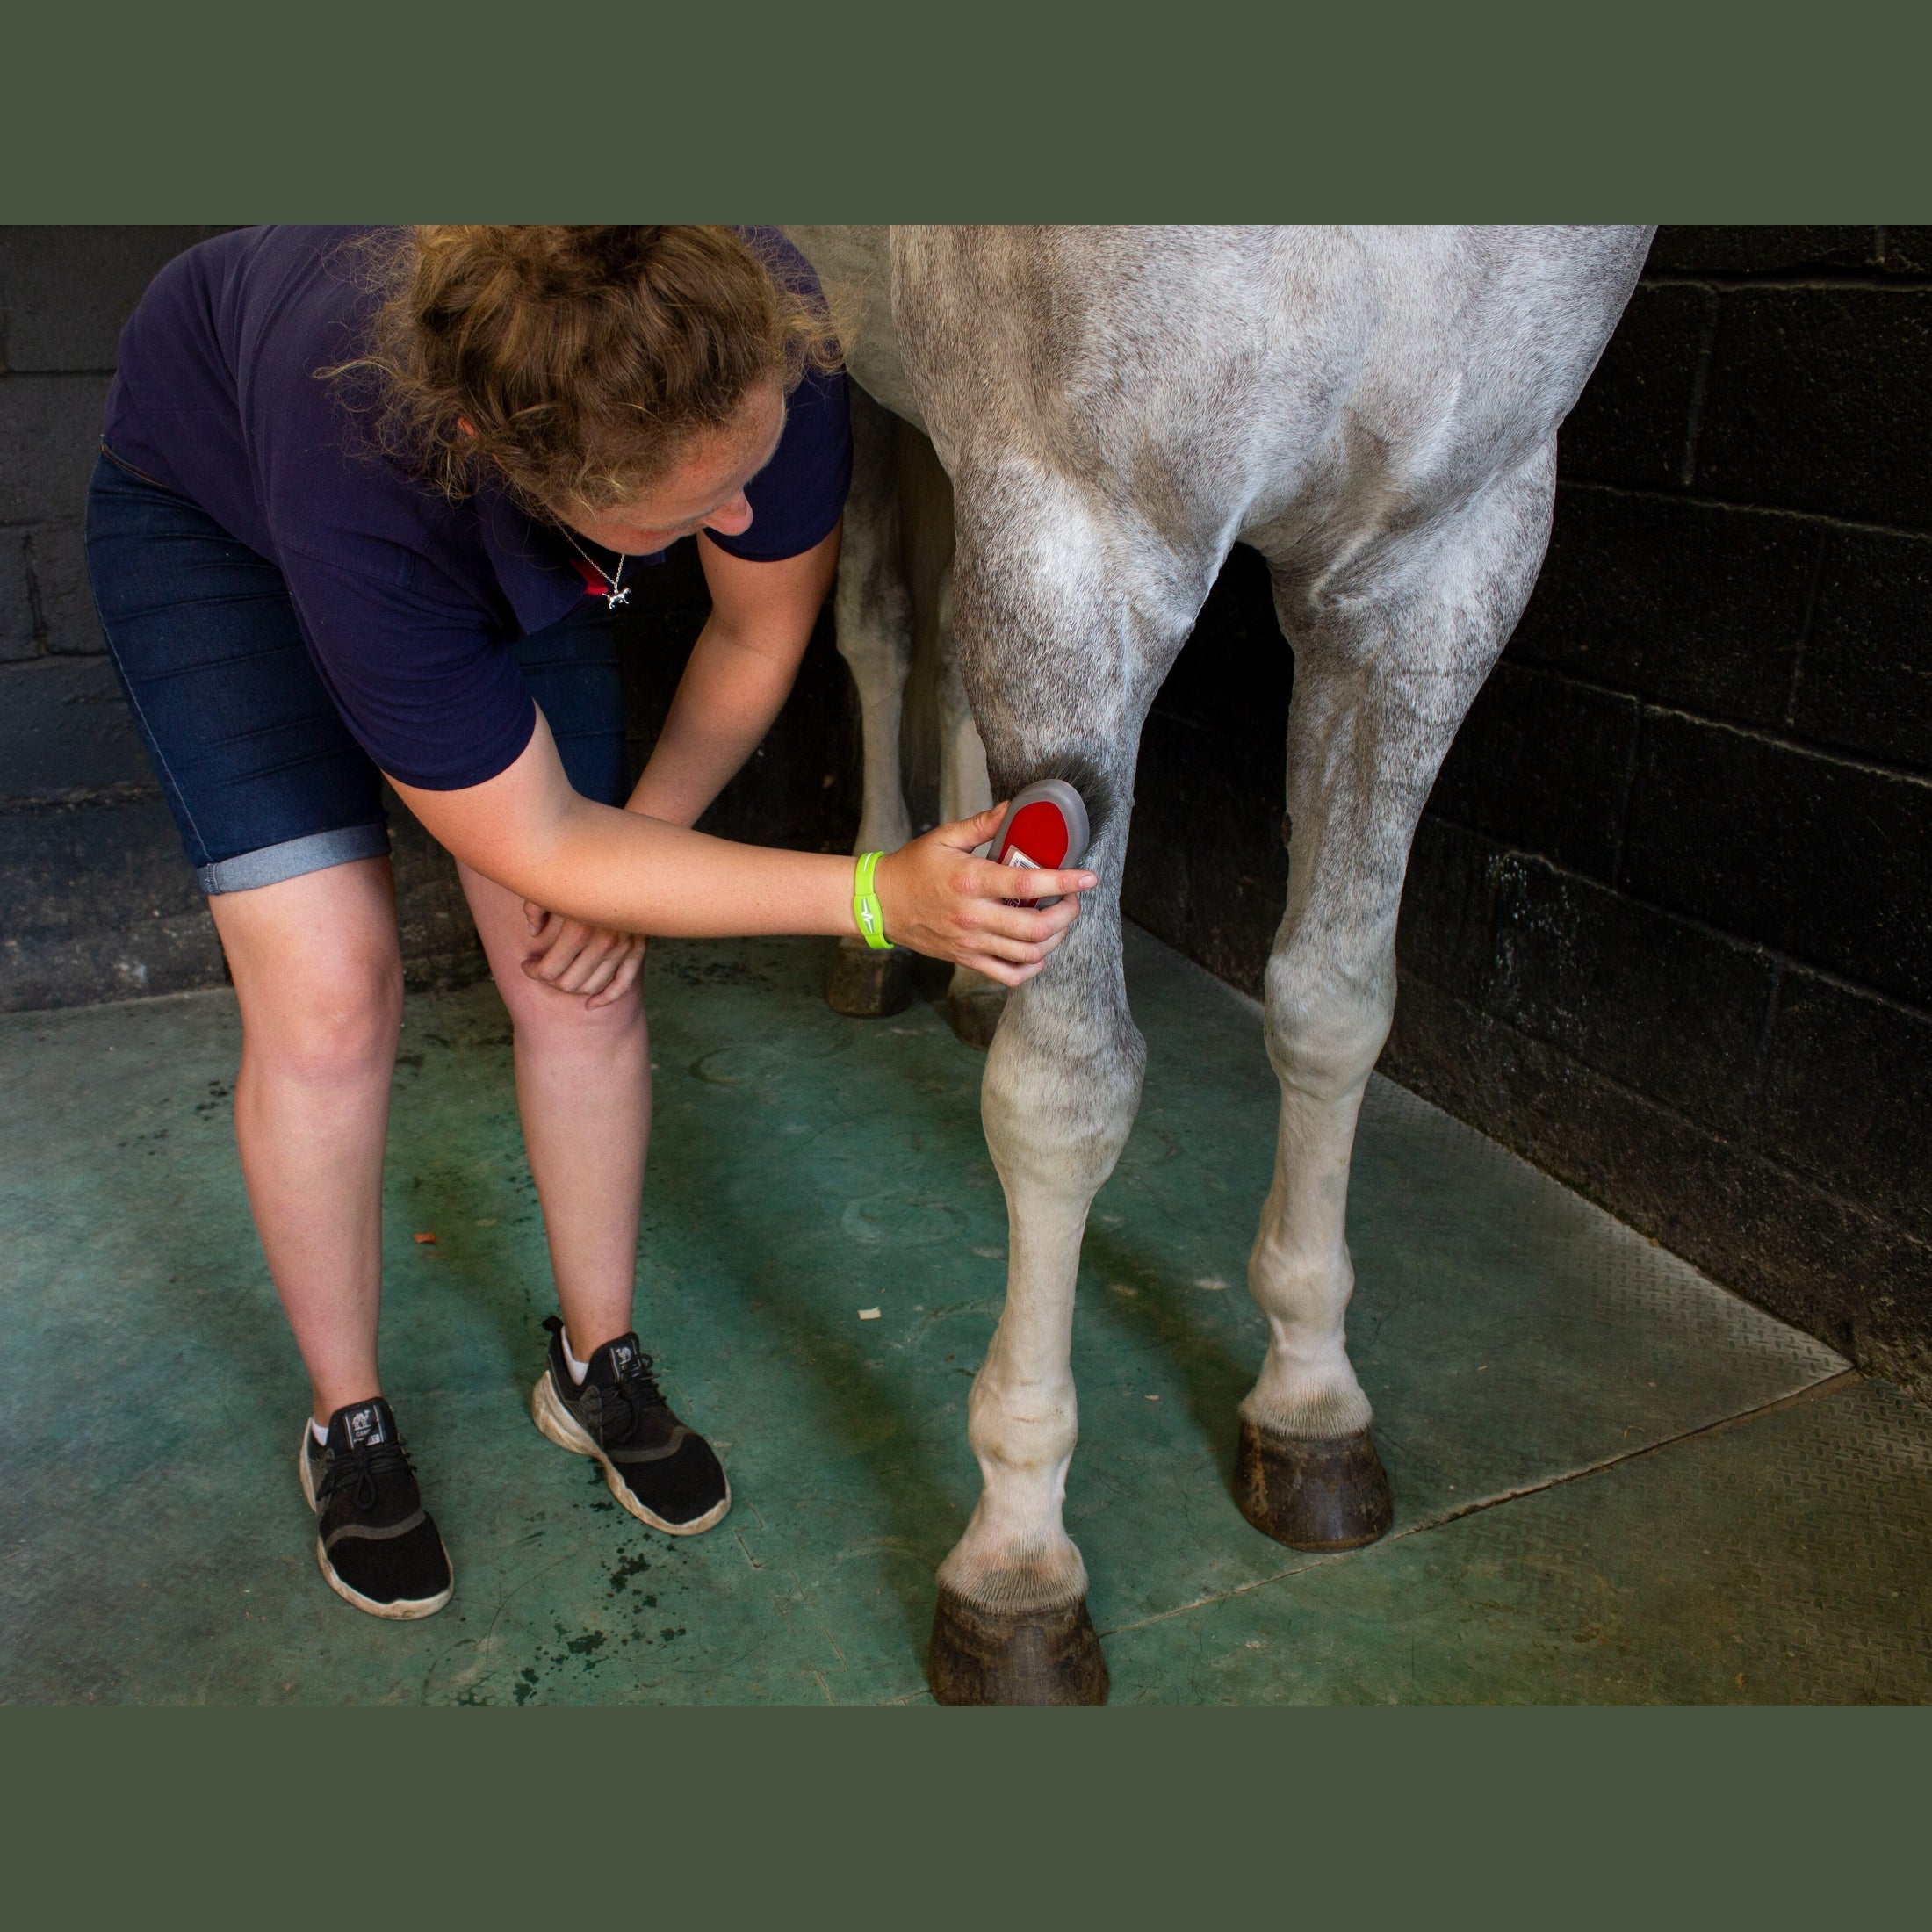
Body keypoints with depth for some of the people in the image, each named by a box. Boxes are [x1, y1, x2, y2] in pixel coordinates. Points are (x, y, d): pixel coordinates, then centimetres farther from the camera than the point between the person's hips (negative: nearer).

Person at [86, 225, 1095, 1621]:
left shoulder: (756, 340, -36)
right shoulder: (366, 492, -44)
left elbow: (762, 634, -15)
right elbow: (537, 850, -33)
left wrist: (639, 847, -10)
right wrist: (879, 899, -38)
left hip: (496, 544, 4)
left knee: (582, 977, -4)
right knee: (330, 993, -13)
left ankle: (600, 1364, 18)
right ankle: (348, 1424, 12)